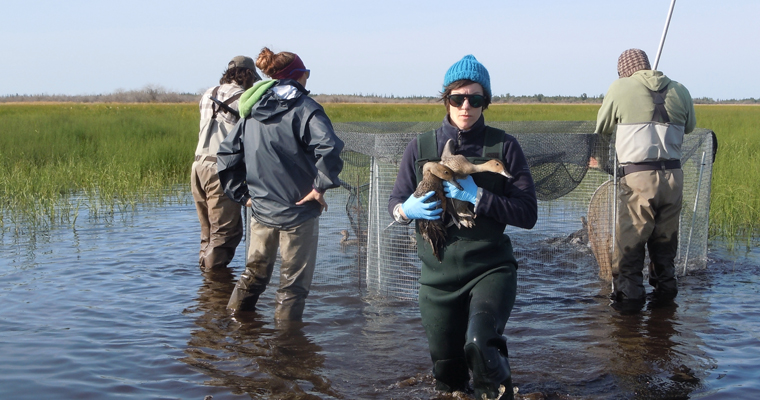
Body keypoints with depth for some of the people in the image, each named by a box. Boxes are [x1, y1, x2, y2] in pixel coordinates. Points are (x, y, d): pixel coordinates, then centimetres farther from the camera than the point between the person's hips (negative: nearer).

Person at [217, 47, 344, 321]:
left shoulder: (251, 110, 7)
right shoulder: (304, 108, -12)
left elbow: (226, 153, 10)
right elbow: (329, 147, -29)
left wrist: (241, 193, 11)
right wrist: (321, 186, -19)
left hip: (260, 210, 6)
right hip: (298, 210, -6)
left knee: (254, 273, 22)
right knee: (294, 282, 7)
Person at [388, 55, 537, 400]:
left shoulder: (504, 147, -3)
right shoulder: (421, 147, 2)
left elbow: (528, 213, -7)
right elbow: (395, 202, 9)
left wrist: (477, 196, -19)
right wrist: (407, 210, -14)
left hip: (490, 268, -2)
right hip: (438, 273, 3)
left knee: (479, 343, -29)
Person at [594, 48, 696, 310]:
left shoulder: (621, 88, 0)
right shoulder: (679, 91, 10)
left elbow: (602, 130, 11)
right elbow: (689, 126, 24)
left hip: (638, 178, -4)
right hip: (673, 176, 5)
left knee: (629, 241, 3)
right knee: (665, 240, 19)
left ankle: (629, 293, 2)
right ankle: (665, 287, 27)